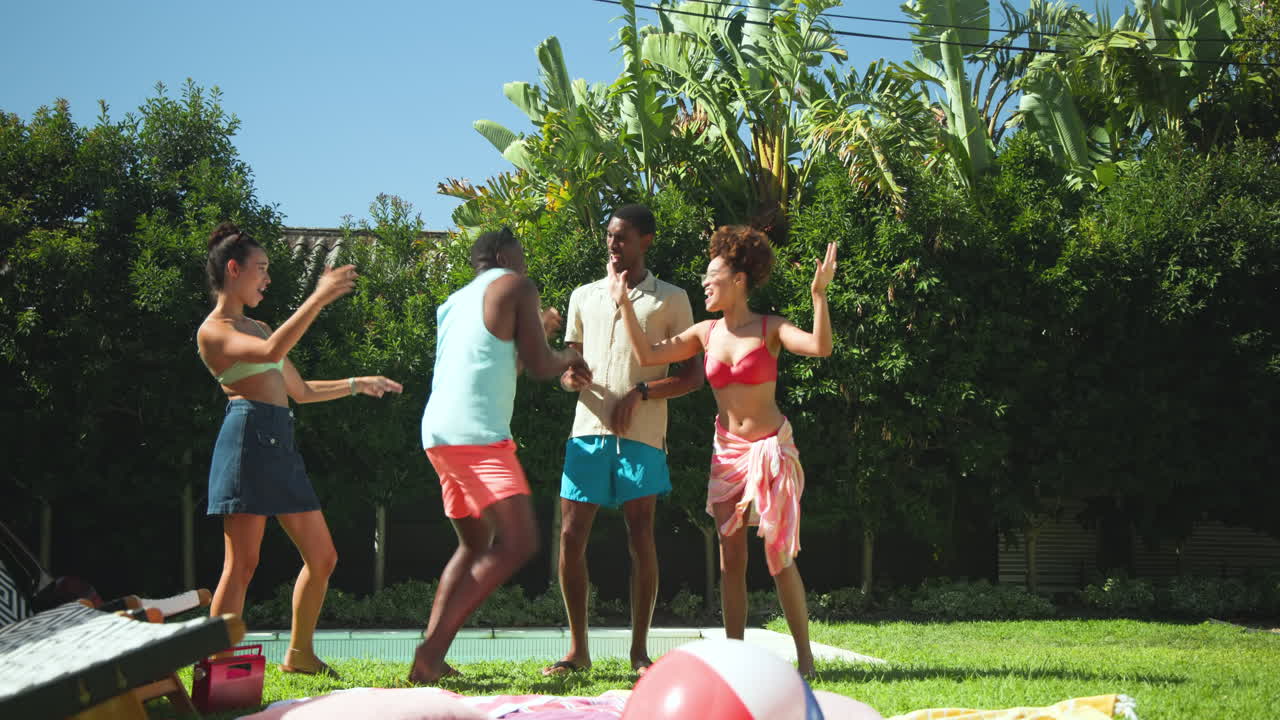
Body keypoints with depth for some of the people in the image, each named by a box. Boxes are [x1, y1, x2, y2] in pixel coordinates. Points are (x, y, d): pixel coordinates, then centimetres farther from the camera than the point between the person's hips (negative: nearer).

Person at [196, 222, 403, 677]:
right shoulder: (213, 331, -2)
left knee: (322, 557, 9)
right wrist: (318, 298, -22)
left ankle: (299, 654, 22)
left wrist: (357, 384, 29)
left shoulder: (258, 327, 25)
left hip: (280, 444, 9)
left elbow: (301, 391, 33)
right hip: (248, 438, -9)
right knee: (242, 563, -12)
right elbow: (271, 353, -23)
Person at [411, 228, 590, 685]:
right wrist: (568, 358, 19)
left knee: (476, 545, 19)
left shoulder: (453, 303, 26)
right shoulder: (515, 286, 4)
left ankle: (431, 657, 8)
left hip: (438, 433, 9)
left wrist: (534, 332, 43)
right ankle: (434, 646, -25)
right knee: (518, 543, -15)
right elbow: (540, 367, -2)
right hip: (476, 435, -9)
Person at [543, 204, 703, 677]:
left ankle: (640, 650, 6)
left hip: (641, 434, -3)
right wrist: (570, 377, -4)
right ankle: (578, 648, 9)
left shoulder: (670, 300, 7)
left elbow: (693, 376, 4)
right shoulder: (584, 297, 18)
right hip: (588, 430, 3)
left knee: (641, 540, -4)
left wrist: (642, 392, -11)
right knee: (571, 537, -2)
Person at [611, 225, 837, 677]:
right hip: (726, 453, 4)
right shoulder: (706, 333, 5)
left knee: (779, 557, -5)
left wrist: (819, 295, -32)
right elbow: (647, 355, 4)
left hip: (770, 449, -4)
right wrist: (624, 303, 4)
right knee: (731, 558, 4)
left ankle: (804, 654, 6)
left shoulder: (770, 329, -7)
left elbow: (820, 347, -22)